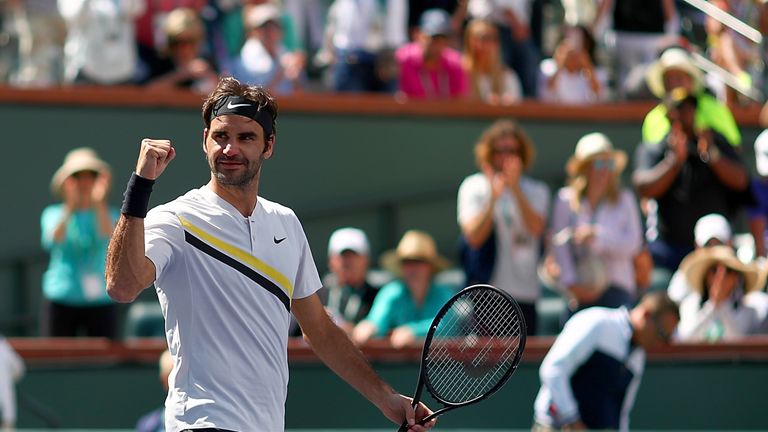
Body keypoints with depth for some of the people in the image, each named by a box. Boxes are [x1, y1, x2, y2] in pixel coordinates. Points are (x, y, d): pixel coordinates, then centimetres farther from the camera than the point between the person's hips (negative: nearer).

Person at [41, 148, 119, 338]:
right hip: (61, 300, -1)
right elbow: (52, 241, -15)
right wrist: (70, 208, -29)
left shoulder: (108, 214, 7)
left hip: (101, 302, 1)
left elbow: (108, 237, -15)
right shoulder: (53, 214, 6)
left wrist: (99, 204, -30)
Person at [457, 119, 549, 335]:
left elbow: (536, 228, -8)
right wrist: (493, 197, -18)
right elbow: (474, 236, -8)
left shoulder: (536, 190, 12)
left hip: (525, 294, 3)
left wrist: (515, 189, -16)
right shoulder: (473, 186, 5)